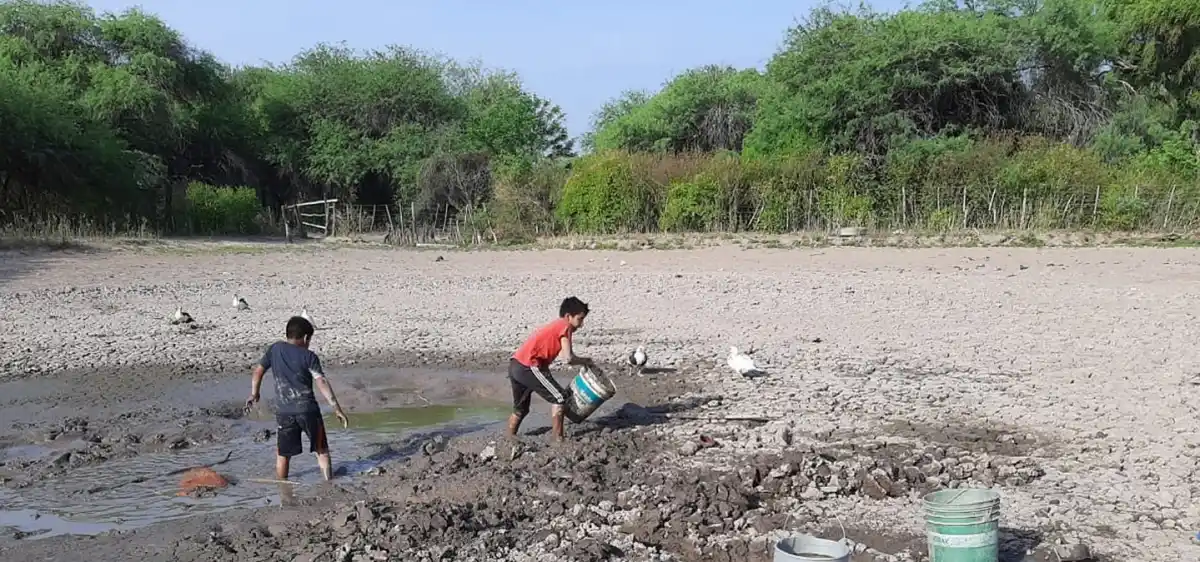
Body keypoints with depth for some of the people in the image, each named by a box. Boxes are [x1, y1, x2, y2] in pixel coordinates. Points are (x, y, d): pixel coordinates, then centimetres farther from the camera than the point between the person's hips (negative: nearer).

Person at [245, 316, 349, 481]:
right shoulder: (309, 356, -4)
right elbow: (322, 382, -10)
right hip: (308, 410, -2)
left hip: (285, 412, 2)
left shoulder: (275, 349, 6)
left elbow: (258, 370, 10)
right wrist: (336, 408, -11)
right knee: (322, 451, 11)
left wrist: (254, 394, 26)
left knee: (282, 454, 14)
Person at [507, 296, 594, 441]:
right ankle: (558, 440, -2)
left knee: (520, 409, 23)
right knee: (559, 398, -2)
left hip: (515, 366, 9)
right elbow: (569, 358, -13)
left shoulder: (554, 326, 24)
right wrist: (586, 361, 4)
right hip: (528, 366, -9)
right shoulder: (565, 326, -4)